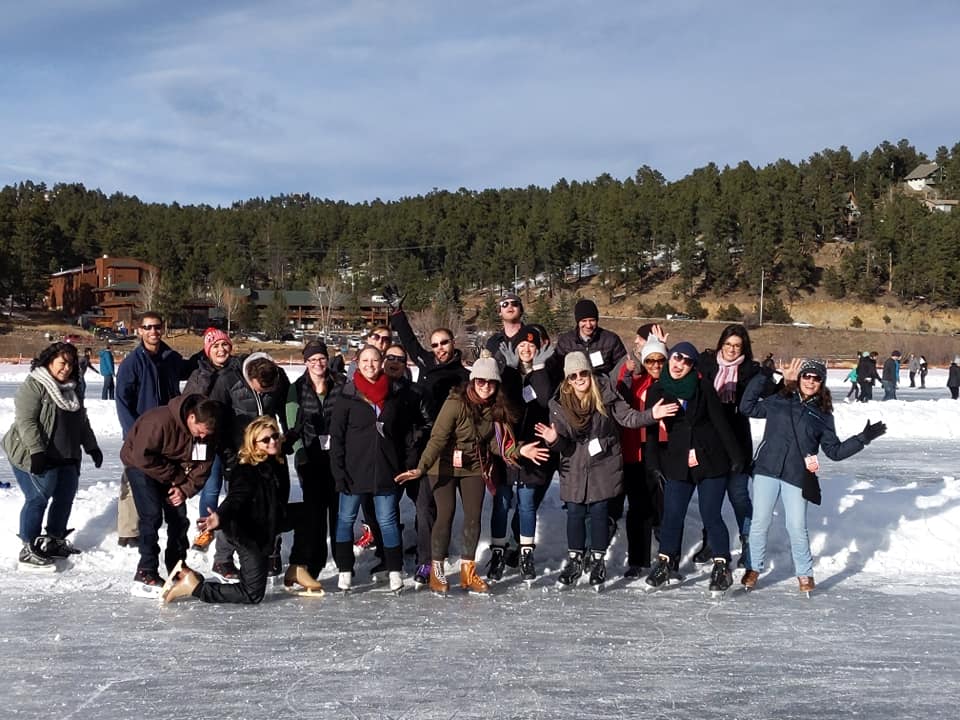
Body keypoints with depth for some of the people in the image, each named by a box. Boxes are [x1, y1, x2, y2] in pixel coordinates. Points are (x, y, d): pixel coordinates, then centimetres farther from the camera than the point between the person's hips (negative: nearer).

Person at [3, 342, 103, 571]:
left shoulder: (71, 390, 15)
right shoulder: (33, 386, -12)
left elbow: (82, 422, 22)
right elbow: (26, 421, -21)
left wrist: (92, 447, 18)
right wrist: (37, 452, -28)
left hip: (66, 458, 9)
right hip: (34, 458, -9)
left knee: (65, 497, 12)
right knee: (38, 499, -11)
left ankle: (54, 540, 27)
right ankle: (29, 551, -6)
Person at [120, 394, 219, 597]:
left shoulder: (208, 433, -16)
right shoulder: (160, 421, -37)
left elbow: (203, 466, -6)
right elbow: (142, 457, -31)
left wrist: (186, 488, -19)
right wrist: (176, 477, -24)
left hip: (173, 468, 6)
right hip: (140, 464, -6)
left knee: (179, 517, 3)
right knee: (152, 516, -17)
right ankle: (145, 575, -13)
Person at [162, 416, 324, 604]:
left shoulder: (277, 463, -2)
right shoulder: (246, 472, -25)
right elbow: (235, 498, -40)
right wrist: (220, 517, -60)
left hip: (269, 523, 9)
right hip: (248, 534, -9)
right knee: (252, 595, -9)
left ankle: (297, 571, 13)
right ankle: (193, 586, 0)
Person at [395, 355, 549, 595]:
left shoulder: (496, 408, -5)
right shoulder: (456, 403, -22)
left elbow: (495, 442, -1)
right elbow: (438, 438, -25)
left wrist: (518, 450, -16)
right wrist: (421, 467, -35)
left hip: (474, 467, 5)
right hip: (445, 467, -5)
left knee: (473, 516, 2)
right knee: (446, 515, -7)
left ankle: (468, 571, 15)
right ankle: (436, 571, 8)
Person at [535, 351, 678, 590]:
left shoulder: (605, 393, -7)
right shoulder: (559, 404, -5)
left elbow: (627, 416, -9)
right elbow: (564, 443, -3)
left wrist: (650, 415, -25)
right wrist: (554, 440, -25)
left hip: (604, 464, -1)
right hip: (575, 467, 1)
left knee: (599, 511, 1)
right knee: (575, 512, 3)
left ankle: (598, 562, 15)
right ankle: (574, 561, 20)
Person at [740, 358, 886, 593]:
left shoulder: (823, 414, 10)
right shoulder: (779, 401, 9)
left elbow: (834, 451, 12)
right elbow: (747, 408, 10)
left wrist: (863, 439, 3)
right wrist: (761, 378, 3)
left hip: (797, 477, 0)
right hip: (767, 470, 0)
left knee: (797, 528, -2)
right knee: (760, 523, 4)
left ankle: (804, 574, 18)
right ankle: (753, 569, 20)